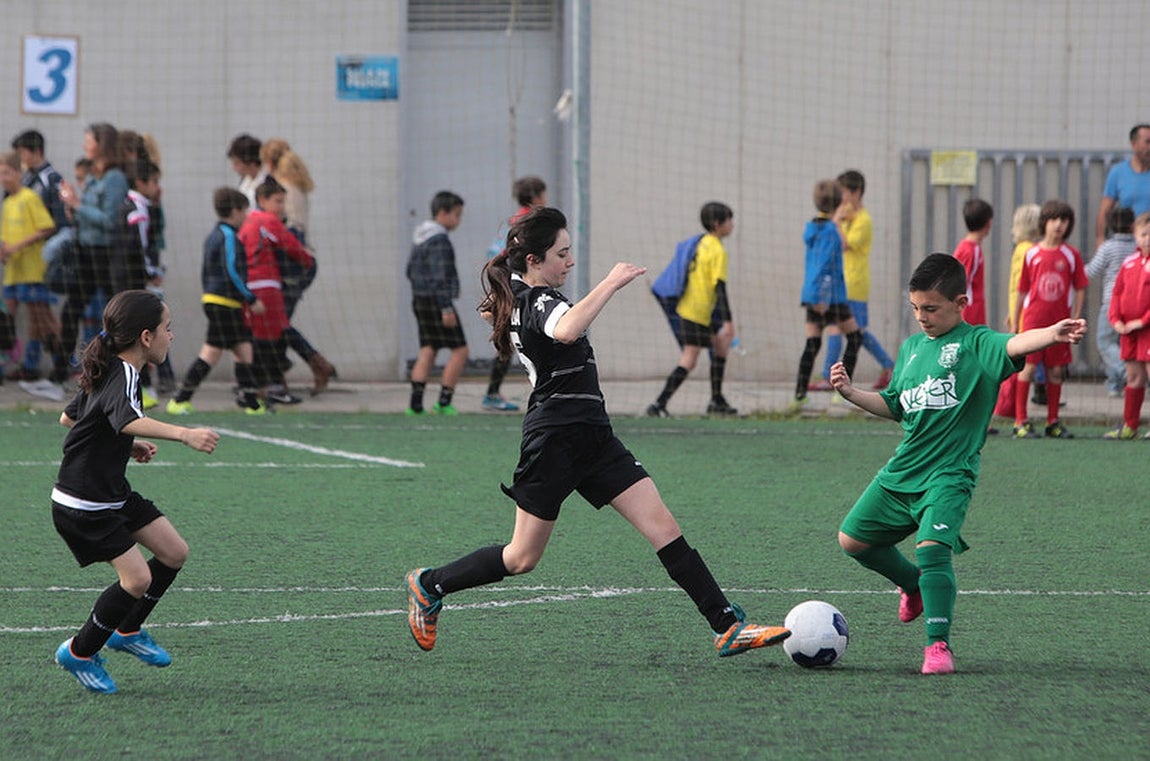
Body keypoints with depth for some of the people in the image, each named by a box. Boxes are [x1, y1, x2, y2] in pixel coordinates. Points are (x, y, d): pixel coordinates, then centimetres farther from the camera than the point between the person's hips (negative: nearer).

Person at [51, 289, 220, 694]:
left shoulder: (107, 372, 8)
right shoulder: (123, 377, -23)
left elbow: (68, 417, 23)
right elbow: (130, 420, -46)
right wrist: (185, 434, -59)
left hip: (114, 494, 10)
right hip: (82, 505, -10)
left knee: (174, 552, 8)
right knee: (137, 577, -15)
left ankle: (128, 630, 27)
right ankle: (80, 653, 4)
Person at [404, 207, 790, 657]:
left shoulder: (518, 299, 13)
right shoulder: (538, 302, -17)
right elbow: (566, 331, -43)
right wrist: (610, 284, -38)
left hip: (591, 436, 9)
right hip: (554, 441, -9)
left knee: (662, 526, -4)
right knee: (522, 558, 4)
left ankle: (727, 626, -9)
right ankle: (429, 585, 26)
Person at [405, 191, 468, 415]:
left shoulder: (420, 237, 14)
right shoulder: (439, 240, -16)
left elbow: (411, 270, 21)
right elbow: (439, 276, -21)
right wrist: (446, 308, -22)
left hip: (420, 299, 9)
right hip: (437, 301, -9)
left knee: (427, 351, 6)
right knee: (459, 350, -2)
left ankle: (416, 403, -4)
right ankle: (444, 402, -5)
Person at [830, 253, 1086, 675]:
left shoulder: (975, 344, -8)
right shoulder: (911, 347, 13)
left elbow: (1014, 345, -30)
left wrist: (1052, 334, -51)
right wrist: (850, 393, 9)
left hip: (949, 473, -8)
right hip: (901, 471, 8)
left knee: (932, 546, -26)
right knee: (853, 539, 12)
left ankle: (938, 644, -18)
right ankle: (914, 584, 36)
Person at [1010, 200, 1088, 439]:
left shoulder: (1071, 254, 3)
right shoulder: (1032, 254, 2)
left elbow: (1080, 289, 6)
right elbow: (1022, 290, 8)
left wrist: (1075, 320, -2)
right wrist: (1014, 322, 9)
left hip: (1059, 321, 1)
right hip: (1034, 319, -1)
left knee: (1055, 371, 7)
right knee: (1028, 366, -7)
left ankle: (1053, 422, 15)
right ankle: (1021, 421, -2)